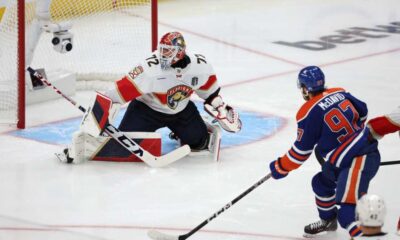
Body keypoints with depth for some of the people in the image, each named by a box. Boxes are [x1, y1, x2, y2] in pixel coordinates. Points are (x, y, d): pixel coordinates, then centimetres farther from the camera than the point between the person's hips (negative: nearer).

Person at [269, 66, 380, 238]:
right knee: (322, 182, 28)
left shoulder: (309, 113, -13)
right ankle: (328, 221, 51)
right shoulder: (339, 93, 6)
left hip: (357, 162, -10)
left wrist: (280, 168, 8)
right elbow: (361, 112, 21)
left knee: (348, 211, -16)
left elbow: (302, 150, -6)